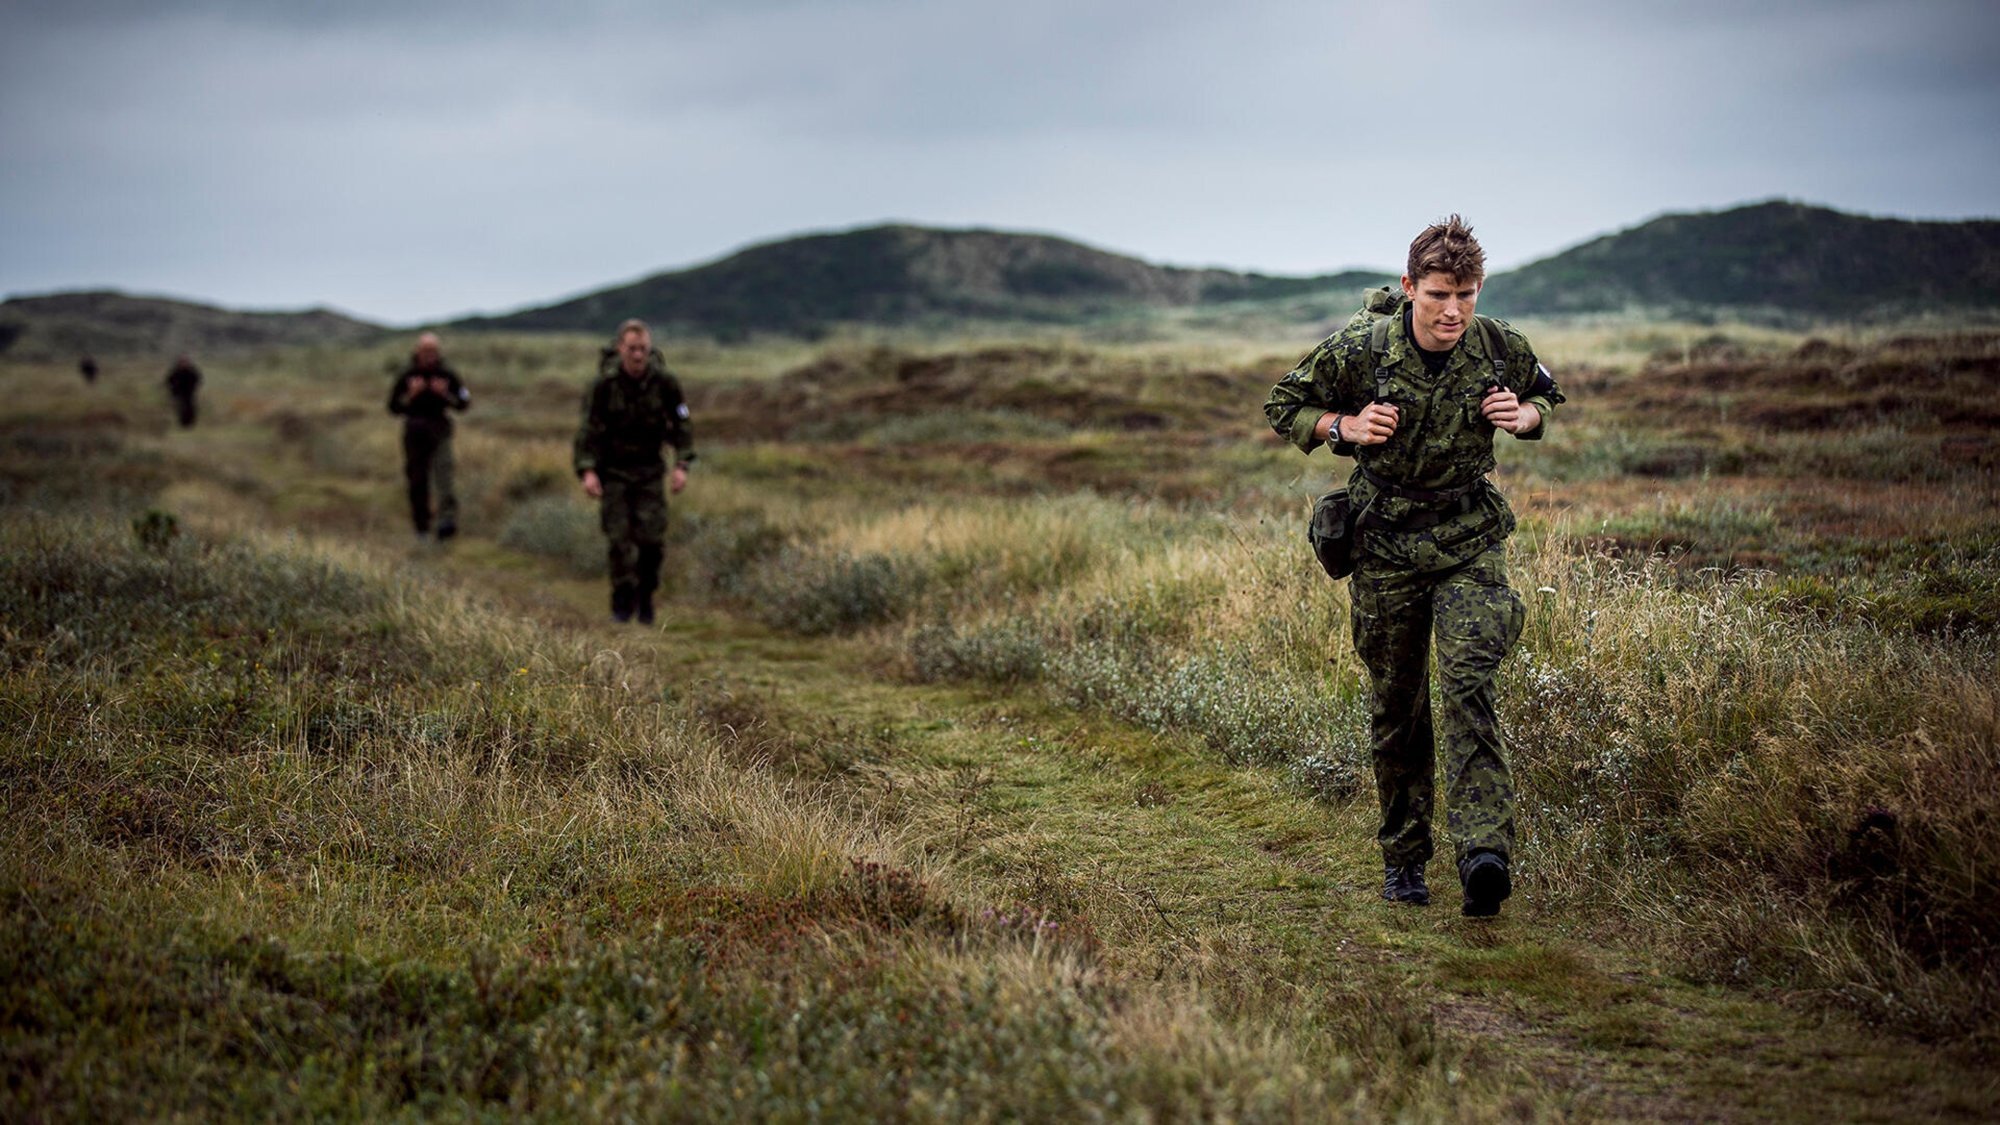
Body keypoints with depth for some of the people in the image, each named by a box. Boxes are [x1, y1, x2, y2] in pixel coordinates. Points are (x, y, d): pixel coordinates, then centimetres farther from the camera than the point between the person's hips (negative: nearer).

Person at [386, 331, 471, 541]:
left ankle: (447, 520, -30)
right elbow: (393, 406, 2)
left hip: (439, 430, -1)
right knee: (417, 481, 4)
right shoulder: (406, 376, 3)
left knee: (442, 471, -19)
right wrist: (411, 395, -14)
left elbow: (464, 402, 4)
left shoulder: (447, 375, 3)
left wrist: (445, 394, -12)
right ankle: (422, 527, 15)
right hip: (414, 431, 1)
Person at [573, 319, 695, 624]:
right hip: (613, 469, -1)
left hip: (649, 468, 1)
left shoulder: (665, 382, -12)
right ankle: (623, 601, 6)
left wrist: (682, 465, -12)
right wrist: (587, 471, -24)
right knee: (619, 536, -7)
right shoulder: (604, 384, -16)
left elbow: (681, 426, -2)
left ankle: (645, 598, 13)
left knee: (652, 536, -6)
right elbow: (589, 430, -13)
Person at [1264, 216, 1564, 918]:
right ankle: (1403, 856, 23)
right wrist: (1344, 425, -16)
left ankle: (1483, 852, -27)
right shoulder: (1360, 348, -13)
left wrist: (1524, 417, -8)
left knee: (1466, 682, -19)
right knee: (1395, 703, 7)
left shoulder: (1501, 347, -7)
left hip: (1470, 537, 0)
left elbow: (1543, 396, 16)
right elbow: (1284, 405, 2)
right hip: (1386, 541, 0)